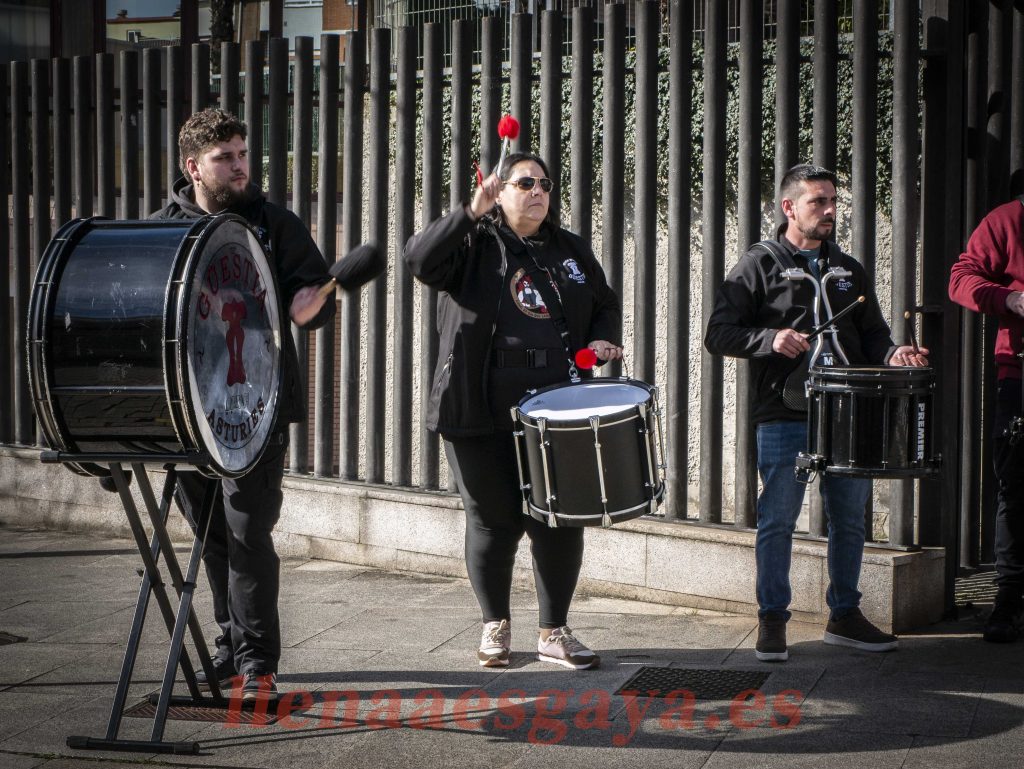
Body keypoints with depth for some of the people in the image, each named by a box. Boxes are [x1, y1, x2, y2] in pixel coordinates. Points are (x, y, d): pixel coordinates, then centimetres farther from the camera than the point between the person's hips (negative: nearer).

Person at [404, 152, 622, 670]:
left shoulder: (571, 251, 16)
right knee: (494, 520, 4)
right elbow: (420, 260, -16)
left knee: (559, 520, 3)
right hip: (482, 413, -3)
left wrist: (603, 339, 5)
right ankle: (495, 626, 22)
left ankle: (554, 632, 16)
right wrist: (471, 213, -22)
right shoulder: (474, 244, 2)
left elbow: (605, 304, 26)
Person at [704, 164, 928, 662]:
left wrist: (892, 355, -3)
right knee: (778, 519, -3)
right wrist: (770, 339, -18)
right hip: (784, 416, -5)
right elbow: (719, 334, -3)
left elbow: (872, 334, 19)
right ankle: (772, 620, 8)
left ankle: (845, 616, 22)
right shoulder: (759, 265, 1)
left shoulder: (848, 270, 16)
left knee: (849, 518, 10)